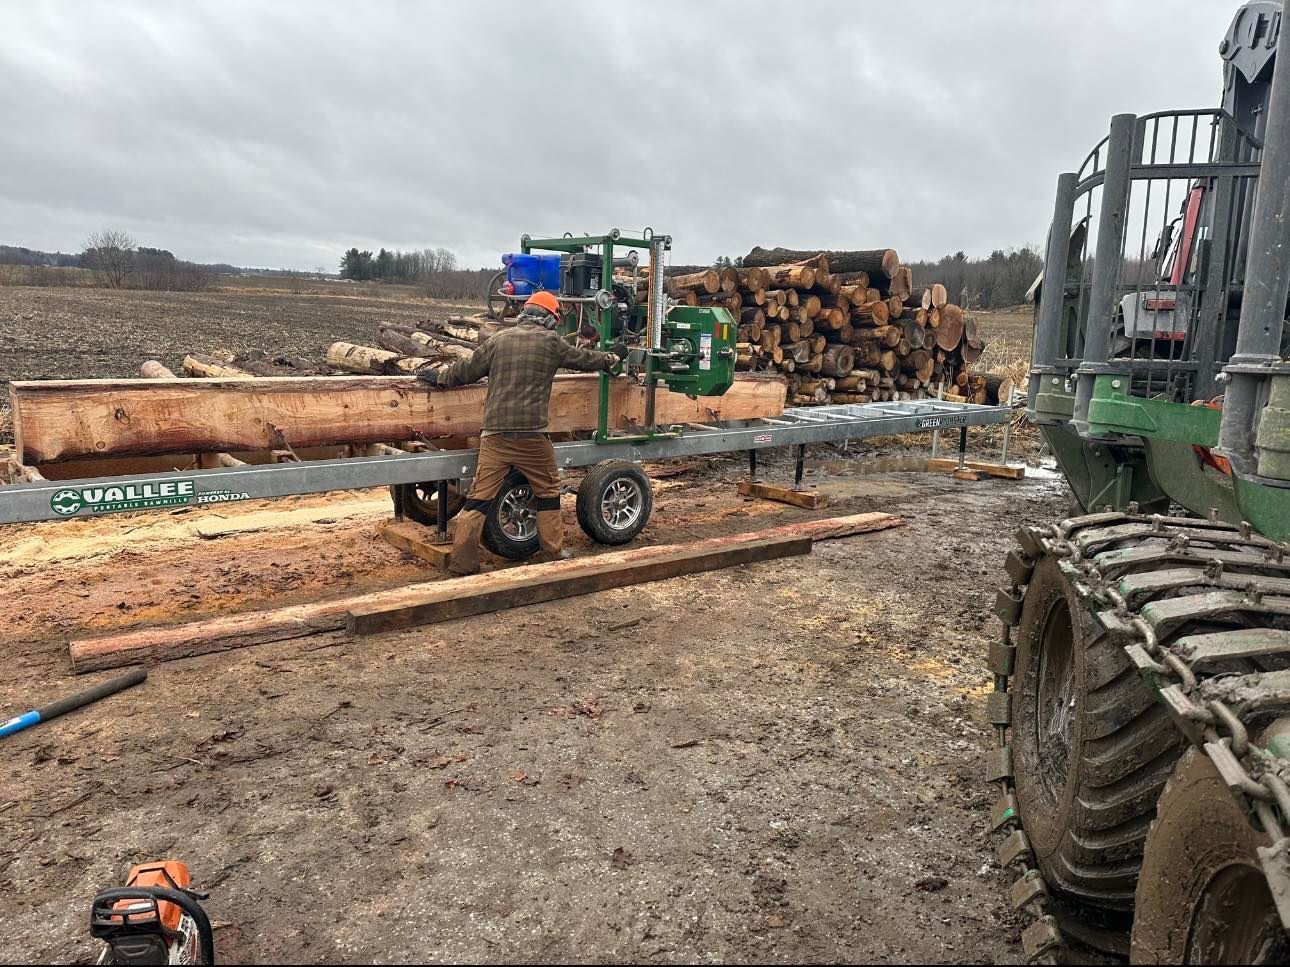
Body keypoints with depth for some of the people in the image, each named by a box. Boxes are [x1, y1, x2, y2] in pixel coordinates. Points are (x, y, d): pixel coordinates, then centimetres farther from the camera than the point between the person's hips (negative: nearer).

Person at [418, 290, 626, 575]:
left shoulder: (499, 340, 8)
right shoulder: (551, 342, 2)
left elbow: (468, 369, 13)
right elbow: (584, 359, 16)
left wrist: (441, 377, 31)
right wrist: (613, 359, 34)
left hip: (494, 435, 2)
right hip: (532, 434, -2)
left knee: (479, 497, 4)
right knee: (548, 492, 16)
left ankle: (462, 562, 6)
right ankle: (553, 553, 25)